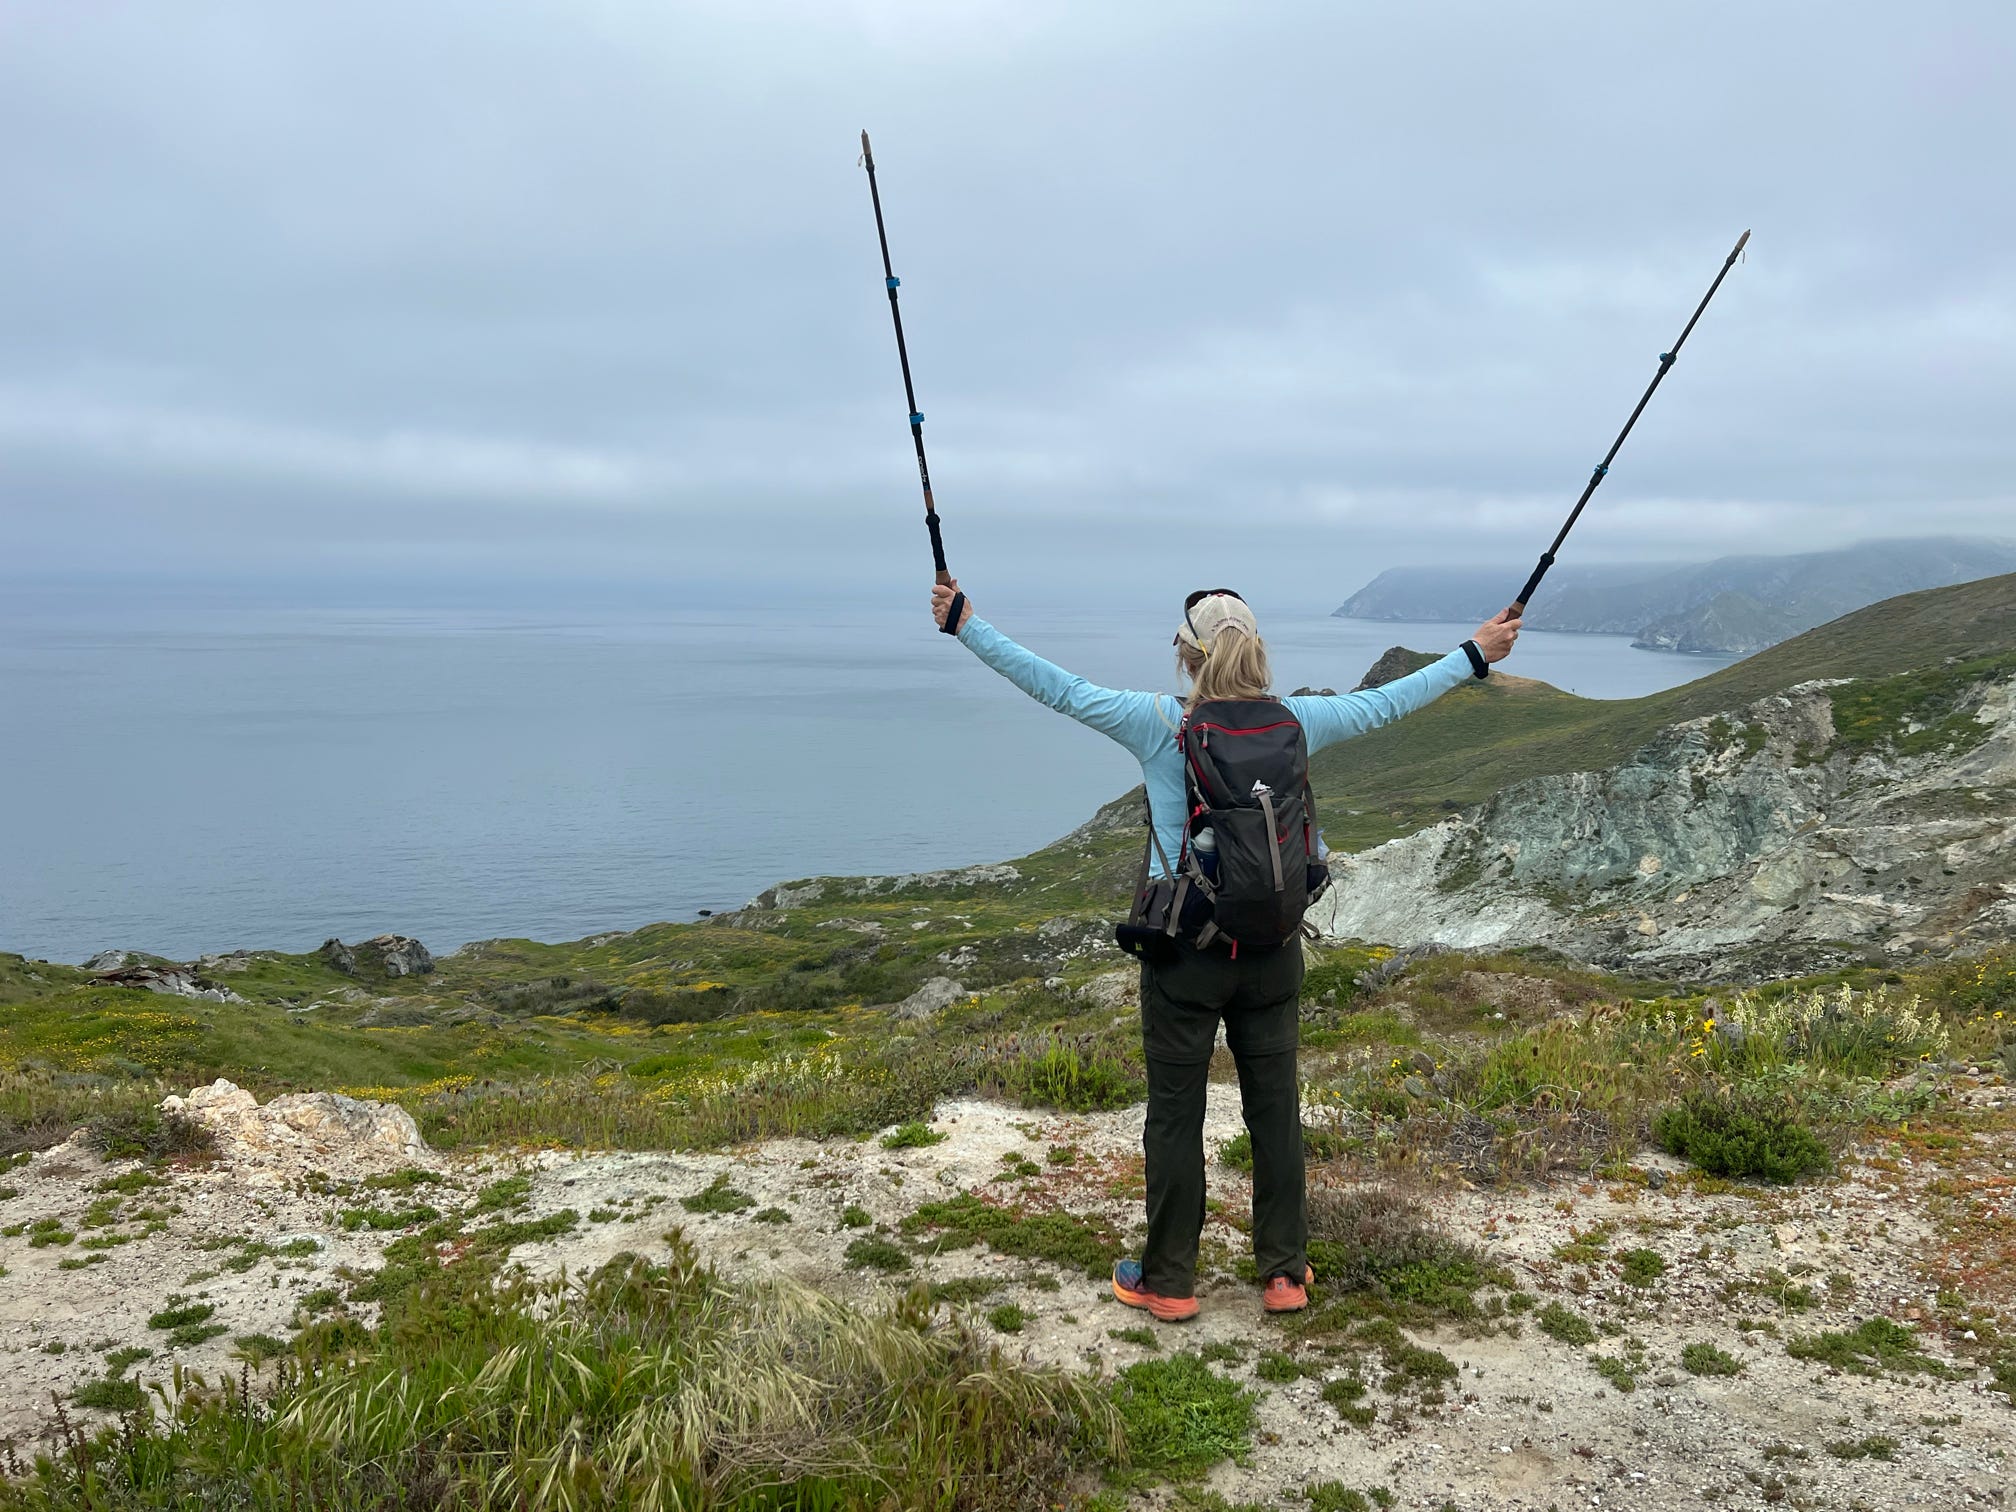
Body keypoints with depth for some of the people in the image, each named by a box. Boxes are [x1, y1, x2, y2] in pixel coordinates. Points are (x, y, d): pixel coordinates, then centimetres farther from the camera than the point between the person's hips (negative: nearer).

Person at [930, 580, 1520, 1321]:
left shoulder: (1158, 725, -12)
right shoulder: (1294, 723, -4)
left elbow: (1056, 687, -6)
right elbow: (1383, 704, 10)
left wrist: (965, 624, 3)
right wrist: (1475, 653, 24)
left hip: (1184, 953, -3)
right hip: (1271, 948, 3)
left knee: (1176, 1113, 9)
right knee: (1275, 1107, 15)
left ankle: (1168, 1281, 21)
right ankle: (1284, 1272, 27)